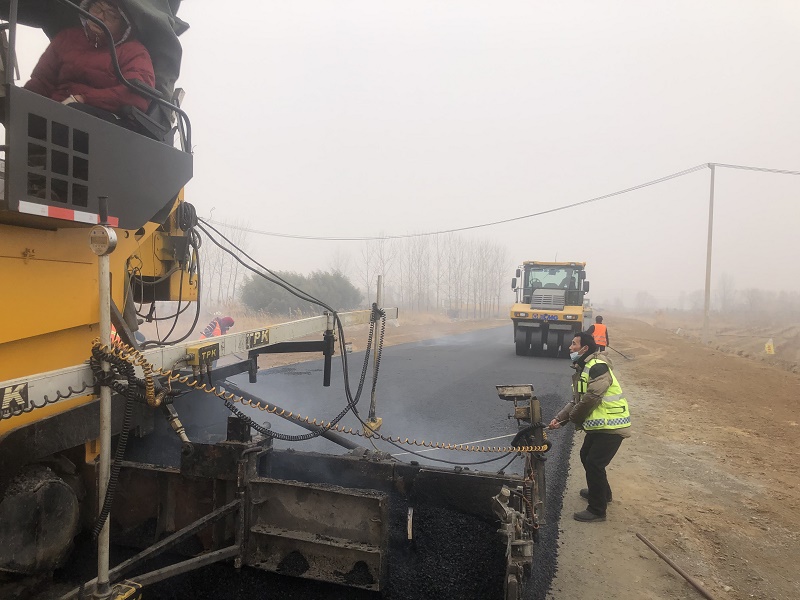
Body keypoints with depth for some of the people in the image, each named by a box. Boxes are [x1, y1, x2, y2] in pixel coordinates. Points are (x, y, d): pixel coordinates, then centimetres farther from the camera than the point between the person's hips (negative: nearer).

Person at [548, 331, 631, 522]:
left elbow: (591, 398, -26)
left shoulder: (597, 366, -19)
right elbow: (576, 401, 12)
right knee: (586, 456, 22)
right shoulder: (581, 370, 14)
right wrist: (559, 419, -1)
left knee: (594, 464, -8)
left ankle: (597, 510, 6)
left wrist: (574, 418, -11)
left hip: (611, 426, -10)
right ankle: (602, 492, 43)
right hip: (598, 425, 10)